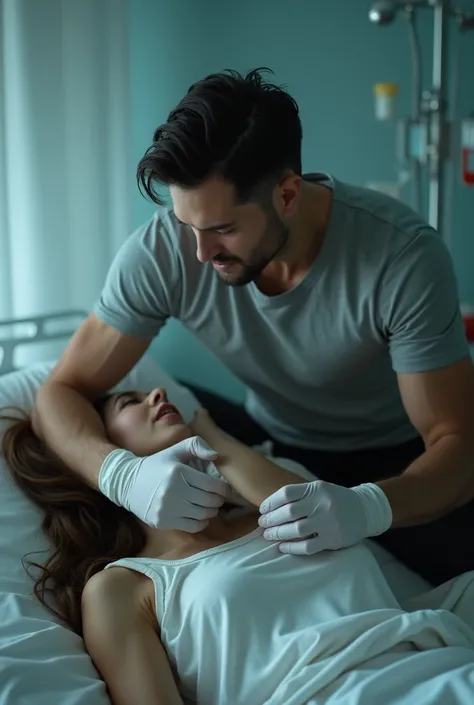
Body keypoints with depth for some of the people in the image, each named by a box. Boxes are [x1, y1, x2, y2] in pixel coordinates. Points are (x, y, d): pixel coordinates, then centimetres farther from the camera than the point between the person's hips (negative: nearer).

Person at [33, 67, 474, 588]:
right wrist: (123, 474, -40)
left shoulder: (403, 255, -30)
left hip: (395, 463, -3)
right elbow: (61, 392, -17)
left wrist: (369, 507, -48)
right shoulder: (162, 250, -23)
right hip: (272, 444, 4)